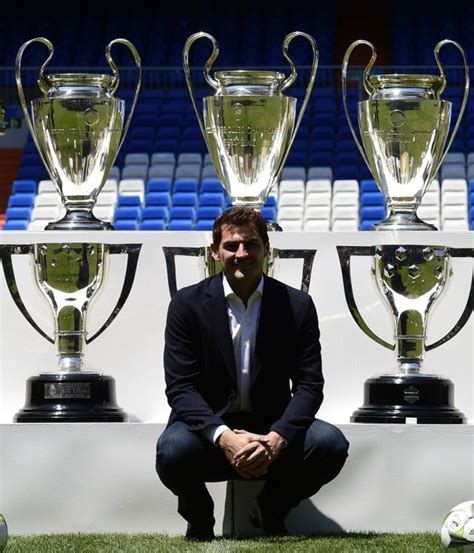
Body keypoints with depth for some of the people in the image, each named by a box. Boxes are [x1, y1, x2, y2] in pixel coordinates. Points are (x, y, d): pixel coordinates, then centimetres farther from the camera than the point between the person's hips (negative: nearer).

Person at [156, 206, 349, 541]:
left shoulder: (298, 306, 0)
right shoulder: (188, 304, -5)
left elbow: (309, 385, -5)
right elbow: (180, 387, -11)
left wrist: (276, 439, -25)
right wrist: (224, 437, -28)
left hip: (272, 431, 2)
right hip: (209, 426, -2)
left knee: (331, 444, -26)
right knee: (174, 450, -35)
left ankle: (271, 510, 6)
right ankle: (198, 517, 2)